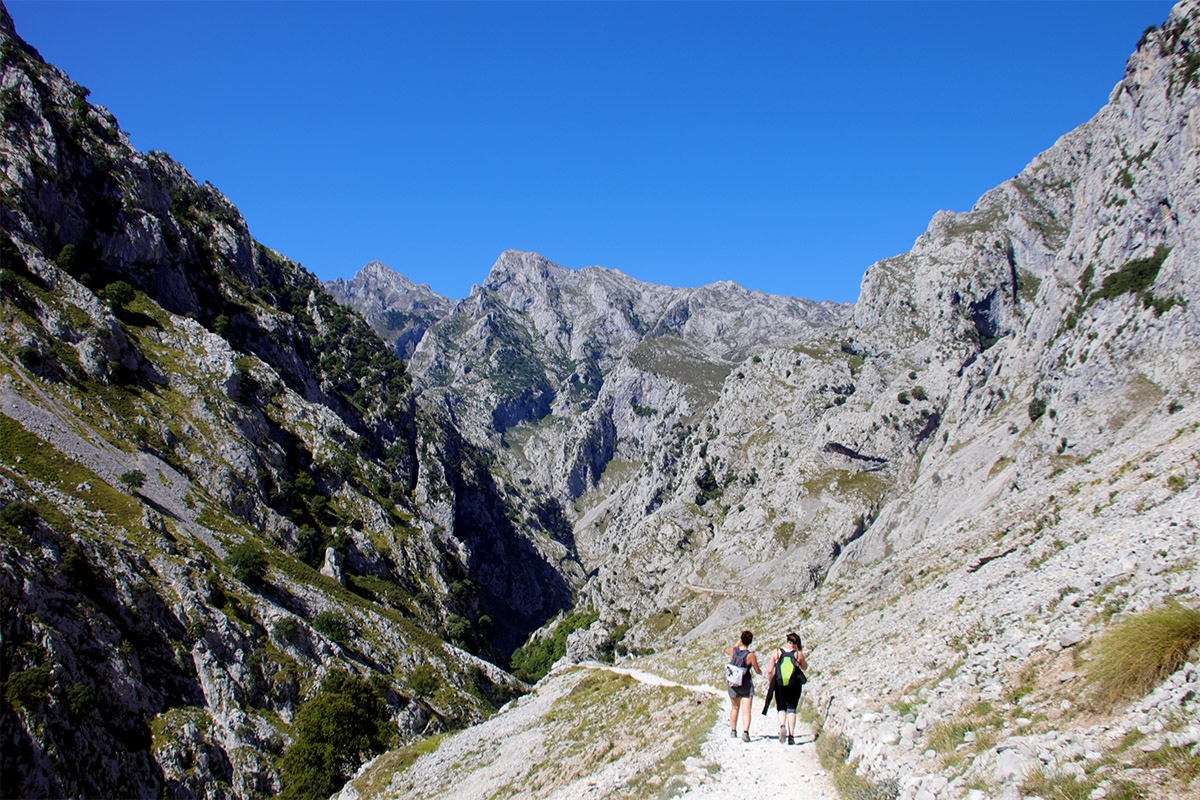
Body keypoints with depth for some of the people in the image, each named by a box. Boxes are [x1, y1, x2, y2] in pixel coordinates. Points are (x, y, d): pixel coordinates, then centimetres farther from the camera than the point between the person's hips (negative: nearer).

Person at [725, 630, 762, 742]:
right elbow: (757, 670, -6)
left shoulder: (733, 651, -7)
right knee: (746, 710, -4)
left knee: (734, 708, 20)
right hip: (746, 684, -4)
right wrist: (760, 671, 16)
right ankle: (745, 732, -19)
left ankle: (733, 731, 30)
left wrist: (737, 643, 22)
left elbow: (727, 650, 19)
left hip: (733, 684, 4)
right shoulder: (751, 655, -16)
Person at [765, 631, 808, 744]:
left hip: (779, 685, 0)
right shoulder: (798, 654, -3)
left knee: (781, 708, 13)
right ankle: (791, 736, 1)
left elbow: (770, 671, -3)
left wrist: (770, 682, 13)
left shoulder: (776, 653, -2)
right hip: (795, 686, 0)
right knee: (791, 709, 8)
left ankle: (782, 726, -15)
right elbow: (804, 667, 16)